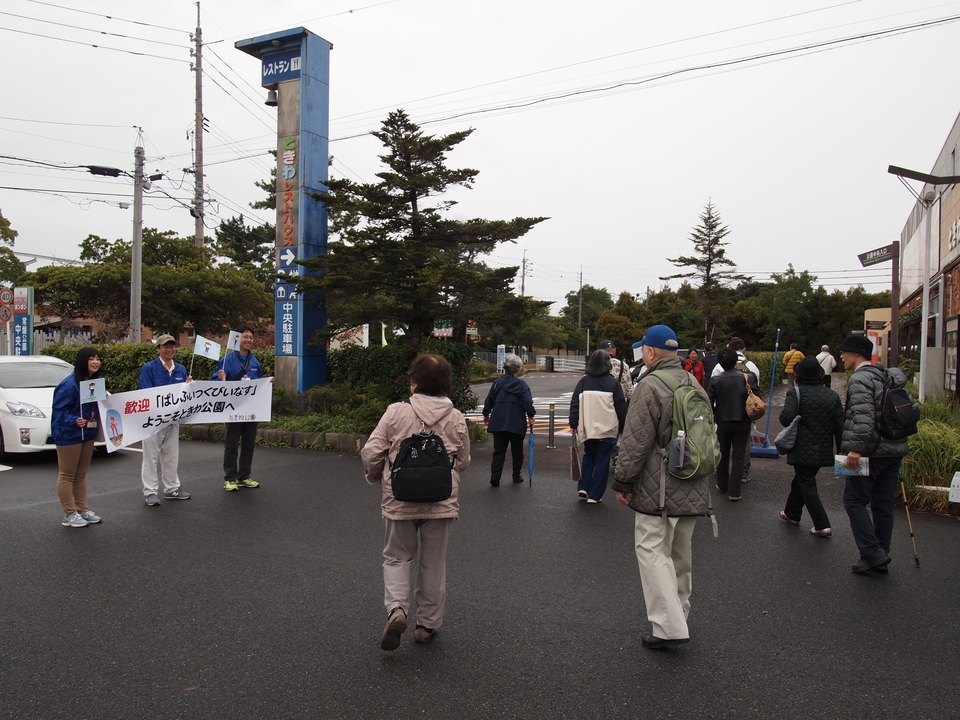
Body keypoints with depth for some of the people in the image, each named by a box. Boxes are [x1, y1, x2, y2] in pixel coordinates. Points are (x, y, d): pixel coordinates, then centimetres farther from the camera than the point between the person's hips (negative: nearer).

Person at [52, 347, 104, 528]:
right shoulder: (69, 384, -18)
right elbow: (59, 410, -20)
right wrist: (73, 421, -34)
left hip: (88, 433, 9)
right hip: (69, 435, -8)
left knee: (81, 474, 16)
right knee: (67, 475, 2)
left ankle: (82, 510, 24)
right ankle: (69, 515, 7)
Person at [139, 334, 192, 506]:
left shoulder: (181, 370, 8)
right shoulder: (148, 368, -8)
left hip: (173, 417, 5)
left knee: (171, 456, 13)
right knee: (151, 456, 1)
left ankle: (172, 488, 23)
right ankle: (150, 492, 8)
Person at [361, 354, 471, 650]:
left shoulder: (396, 412, -8)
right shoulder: (456, 419, -2)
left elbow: (371, 453, -6)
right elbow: (463, 461, 6)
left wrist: (375, 476, 13)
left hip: (399, 500, -1)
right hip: (441, 502, 2)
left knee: (397, 557, 16)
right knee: (433, 563, 15)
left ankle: (396, 608, -5)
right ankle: (428, 623, 24)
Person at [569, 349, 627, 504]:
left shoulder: (584, 381, 1)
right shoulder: (613, 382, -4)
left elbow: (574, 403, 0)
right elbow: (621, 407, 0)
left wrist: (573, 424, 5)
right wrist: (623, 428, 9)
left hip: (587, 429, 2)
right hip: (607, 429, -2)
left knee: (588, 456, 22)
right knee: (602, 460, 7)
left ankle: (583, 487, 11)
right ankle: (594, 495, 8)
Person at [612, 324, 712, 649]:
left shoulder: (649, 386, -15)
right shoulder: (695, 385, 12)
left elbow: (636, 442, -17)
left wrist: (622, 481, -8)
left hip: (658, 489, -8)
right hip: (693, 489, 8)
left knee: (653, 550, -2)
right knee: (681, 553, 18)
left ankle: (669, 626, -5)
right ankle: (679, 616, 31)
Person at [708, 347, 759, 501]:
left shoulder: (715, 380, -10)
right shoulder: (748, 377, -10)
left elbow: (709, 402, -10)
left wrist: (713, 414, 9)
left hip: (723, 422, 1)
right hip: (743, 423, -1)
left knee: (723, 455, 18)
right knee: (738, 457, 6)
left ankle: (722, 485, 30)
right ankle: (734, 491, 5)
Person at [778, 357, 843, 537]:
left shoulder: (796, 393, -12)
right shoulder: (832, 395, 4)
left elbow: (786, 418, -25)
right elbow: (840, 426, 5)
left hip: (803, 450, -6)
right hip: (824, 451, 6)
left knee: (807, 485, 1)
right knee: (801, 480, 22)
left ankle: (822, 525, -3)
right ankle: (792, 514, 36)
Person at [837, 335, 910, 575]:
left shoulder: (860, 379, -13)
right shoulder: (885, 378, 16)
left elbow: (864, 416, -25)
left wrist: (856, 448, -27)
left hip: (872, 452, -9)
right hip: (894, 450, 9)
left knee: (854, 500, -2)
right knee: (884, 504, 13)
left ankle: (872, 552, -5)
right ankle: (881, 556, 20)